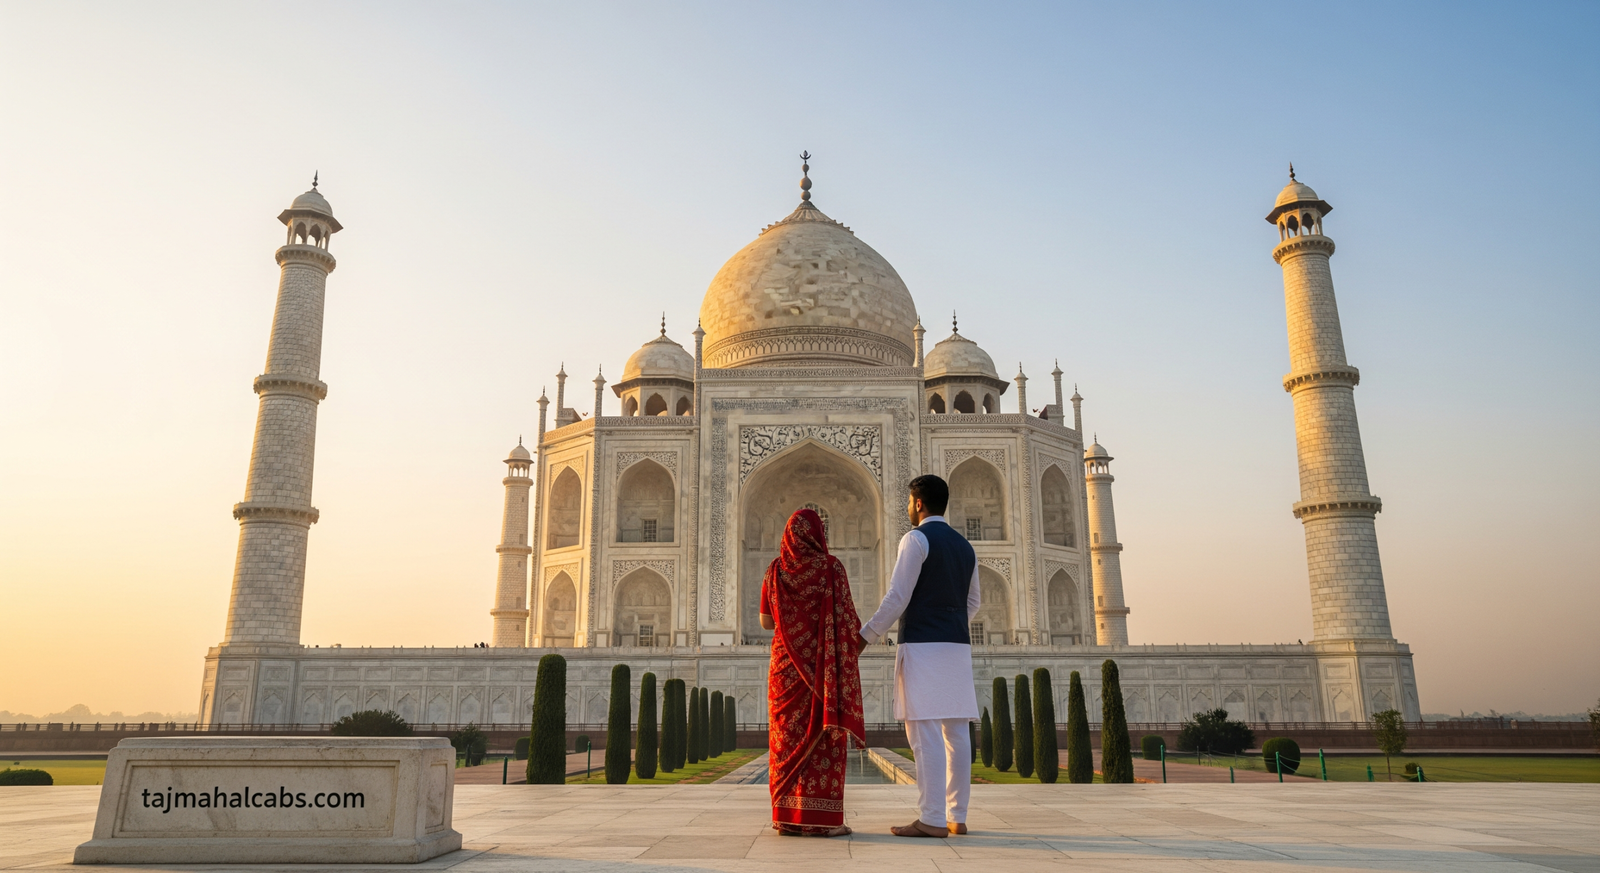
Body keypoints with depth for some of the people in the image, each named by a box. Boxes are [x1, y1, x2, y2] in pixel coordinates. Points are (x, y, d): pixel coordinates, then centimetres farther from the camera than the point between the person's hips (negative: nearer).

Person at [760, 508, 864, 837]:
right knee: (823, 739, -1)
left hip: (787, 667, 4)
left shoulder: (775, 570, 5)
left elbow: (766, 621, 8)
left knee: (789, 736, 8)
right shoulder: (830, 567, -7)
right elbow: (846, 618, -10)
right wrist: (860, 634, 8)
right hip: (823, 665, -4)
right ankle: (820, 819, -2)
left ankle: (787, 817, 8)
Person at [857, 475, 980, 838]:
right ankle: (957, 817, 10)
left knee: (925, 733, -9)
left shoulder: (916, 539, -7)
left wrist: (865, 637, -4)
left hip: (922, 646, -8)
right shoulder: (965, 546, 17)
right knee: (956, 732, 7)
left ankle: (932, 819, -10)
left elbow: (897, 598, -12)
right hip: (958, 646, 8)